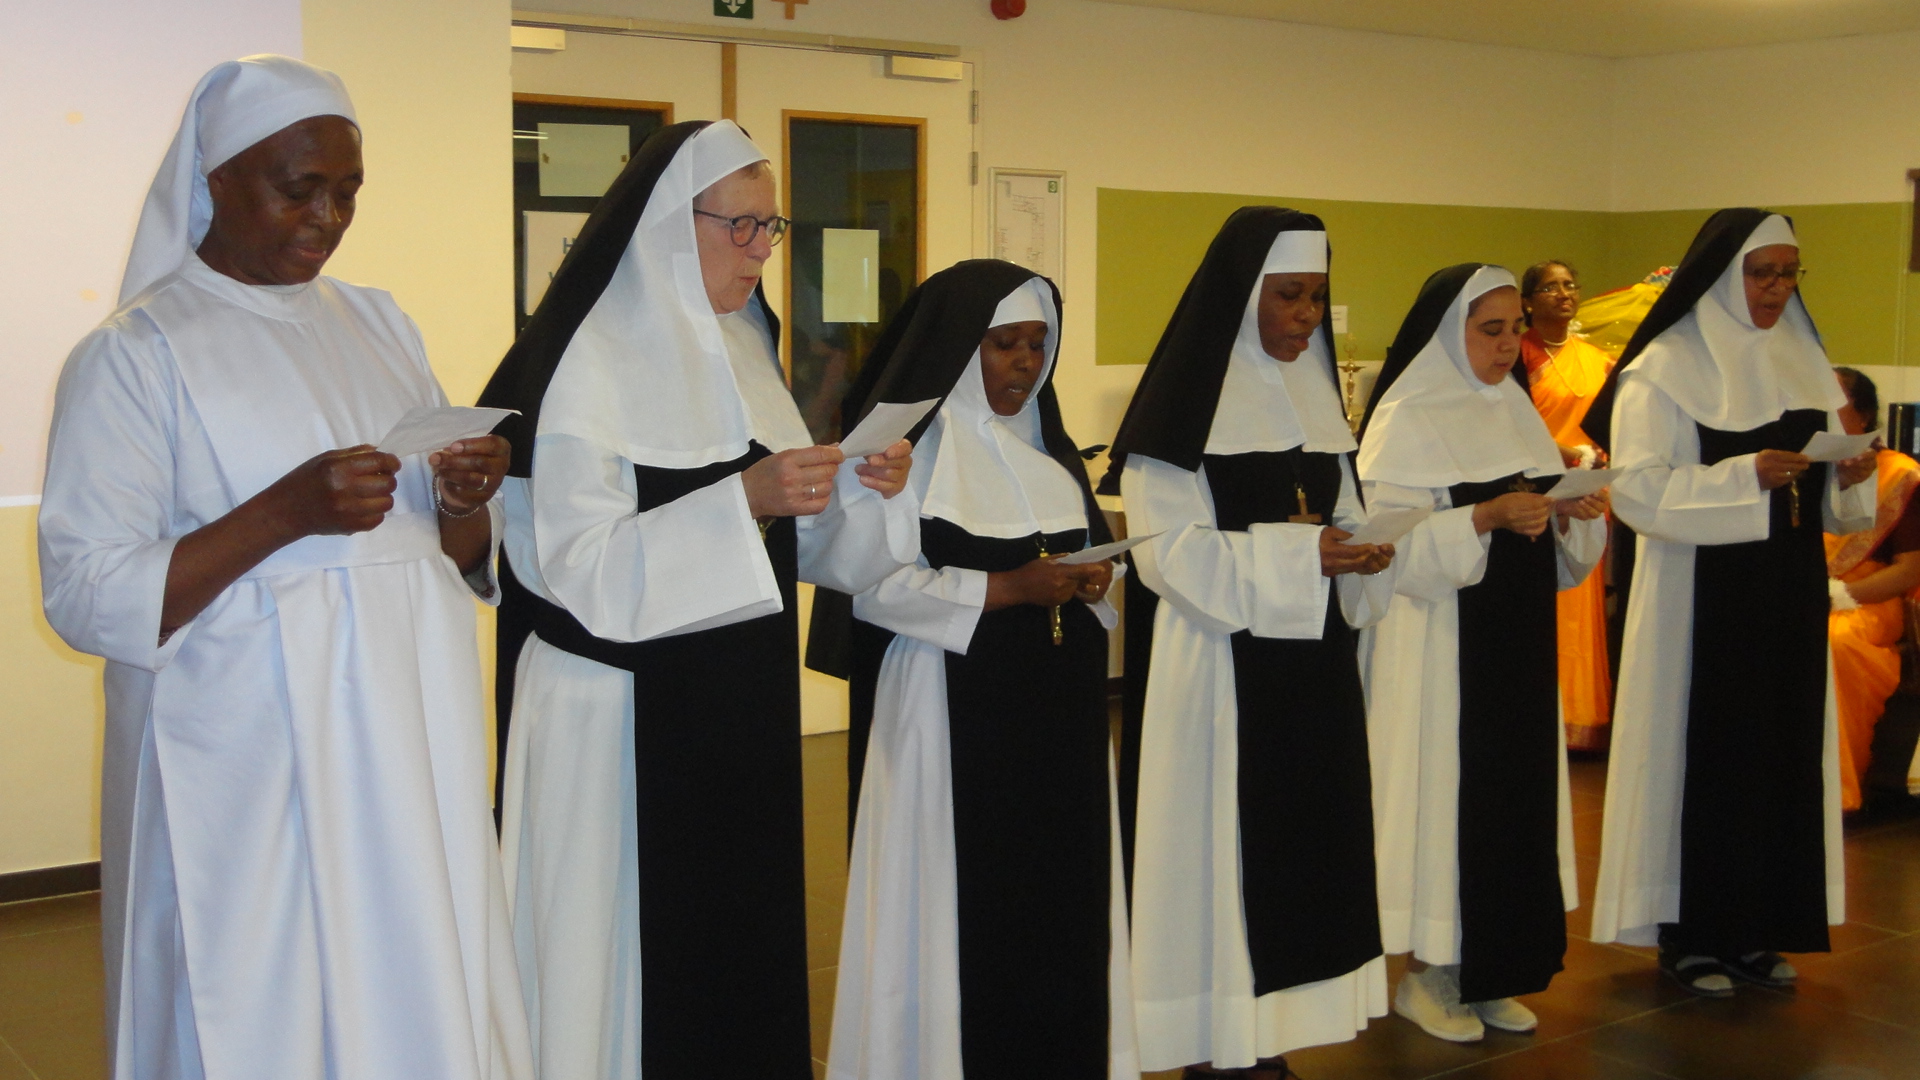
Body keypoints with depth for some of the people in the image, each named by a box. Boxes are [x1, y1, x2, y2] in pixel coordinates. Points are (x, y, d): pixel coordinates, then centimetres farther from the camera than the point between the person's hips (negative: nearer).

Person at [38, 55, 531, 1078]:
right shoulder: (131, 356, -5)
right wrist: (285, 512, -22)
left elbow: (463, 561, 14)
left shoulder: (380, 324, 12)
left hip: (409, 752, 5)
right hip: (250, 781, -5)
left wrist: (463, 505, -9)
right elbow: (86, 599, -12)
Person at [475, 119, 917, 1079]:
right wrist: (742, 499, -25)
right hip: (626, 720, -7)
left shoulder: (740, 350, 12)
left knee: (748, 939, 11)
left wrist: (863, 488, -4)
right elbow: (575, 563, -20)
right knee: (643, 950, 0)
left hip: (744, 707, 7)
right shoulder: (585, 360, -12)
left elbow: (802, 541, 15)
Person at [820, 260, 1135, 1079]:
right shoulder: (910, 444, -8)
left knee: (1059, 890, 7)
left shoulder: (1044, 445, 14)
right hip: (952, 711, -6)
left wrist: (1090, 581, -2)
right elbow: (870, 583, -16)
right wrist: (1005, 589, -19)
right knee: (961, 901, -3)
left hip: (1056, 711, 7)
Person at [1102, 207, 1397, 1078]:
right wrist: (1294, 553, -21)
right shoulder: (1186, 400, -9)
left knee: (1305, 839, 8)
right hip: (1219, 670, -7)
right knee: (1221, 851, -4)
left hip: (1311, 663, 7)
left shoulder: (1314, 392, 14)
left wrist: (1360, 554, -5)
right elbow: (1170, 548, -14)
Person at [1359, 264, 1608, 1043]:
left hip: (1518, 642, 7)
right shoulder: (1405, 421, -8)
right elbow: (1392, 541, -17)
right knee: (1442, 793, -3)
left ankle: (1489, 973, 19)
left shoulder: (1515, 411, 13)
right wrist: (1485, 517, -27)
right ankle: (1427, 975, 11)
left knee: (1516, 794, 8)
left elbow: (1556, 551, 16)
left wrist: (1576, 514, -5)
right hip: (1439, 645, -7)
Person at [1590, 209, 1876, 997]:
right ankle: (1688, 934, 8)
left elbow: (1825, 498, 16)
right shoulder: (1663, 369, -6)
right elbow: (1637, 488, -15)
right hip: (1701, 594, -6)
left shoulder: (1803, 362, 12)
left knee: (1784, 749, 6)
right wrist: (1744, 475, -25)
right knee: (1700, 750, -3)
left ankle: (1754, 928, 17)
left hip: (1790, 591, 6)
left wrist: (1849, 475, -7)